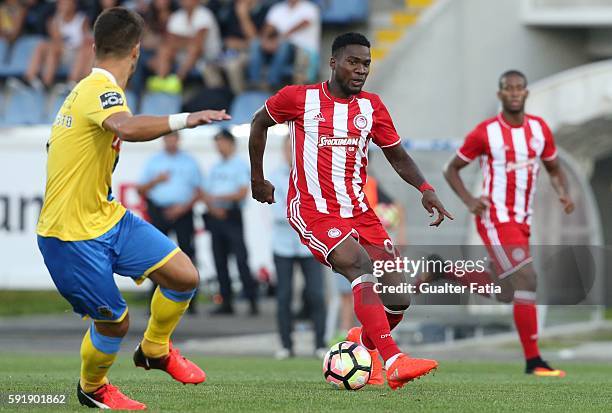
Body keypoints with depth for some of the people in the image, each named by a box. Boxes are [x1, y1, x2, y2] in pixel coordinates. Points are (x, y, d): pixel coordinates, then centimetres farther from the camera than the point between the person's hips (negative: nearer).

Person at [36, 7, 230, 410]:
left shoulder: (88, 89, 10)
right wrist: (184, 120, -52)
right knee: (114, 323, 0)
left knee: (184, 276, -3)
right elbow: (127, 127, -46)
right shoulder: (101, 89, -22)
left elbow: (55, 143, 27)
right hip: (72, 234, -9)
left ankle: (156, 350, 24)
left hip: (107, 215, 9)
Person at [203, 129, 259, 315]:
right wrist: (213, 207, -5)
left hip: (232, 216, -6)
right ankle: (226, 302, 8)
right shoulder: (214, 168, 19)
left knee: (241, 258, -13)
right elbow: (206, 194, 15)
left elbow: (242, 193, -9)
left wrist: (218, 197, -11)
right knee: (220, 260, 5)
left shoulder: (240, 165, 1)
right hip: (215, 216, 6)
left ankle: (252, 300, -14)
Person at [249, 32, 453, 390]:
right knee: (361, 265, -31)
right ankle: (393, 361, -40)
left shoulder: (371, 106, 9)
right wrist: (258, 179, 18)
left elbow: (397, 155, 14)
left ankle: (365, 343, 27)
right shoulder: (299, 98, -1)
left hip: (359, 212, 5)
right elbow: (260, 123, 16)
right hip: (313, 211, -5)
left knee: (398, 300, -7)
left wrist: (425, 189, -4)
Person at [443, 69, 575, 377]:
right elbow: (451, 169, -1)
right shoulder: (485, 133, -10)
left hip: (522, 221, 7)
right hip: (496, 219, -7)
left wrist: (564, 193, -5)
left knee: (504, 291, 15)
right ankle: (533, 361, -13)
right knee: (526, 280, -17)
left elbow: (554, 169, 17)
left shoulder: (540, 129, 5)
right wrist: (469, 201, -17)